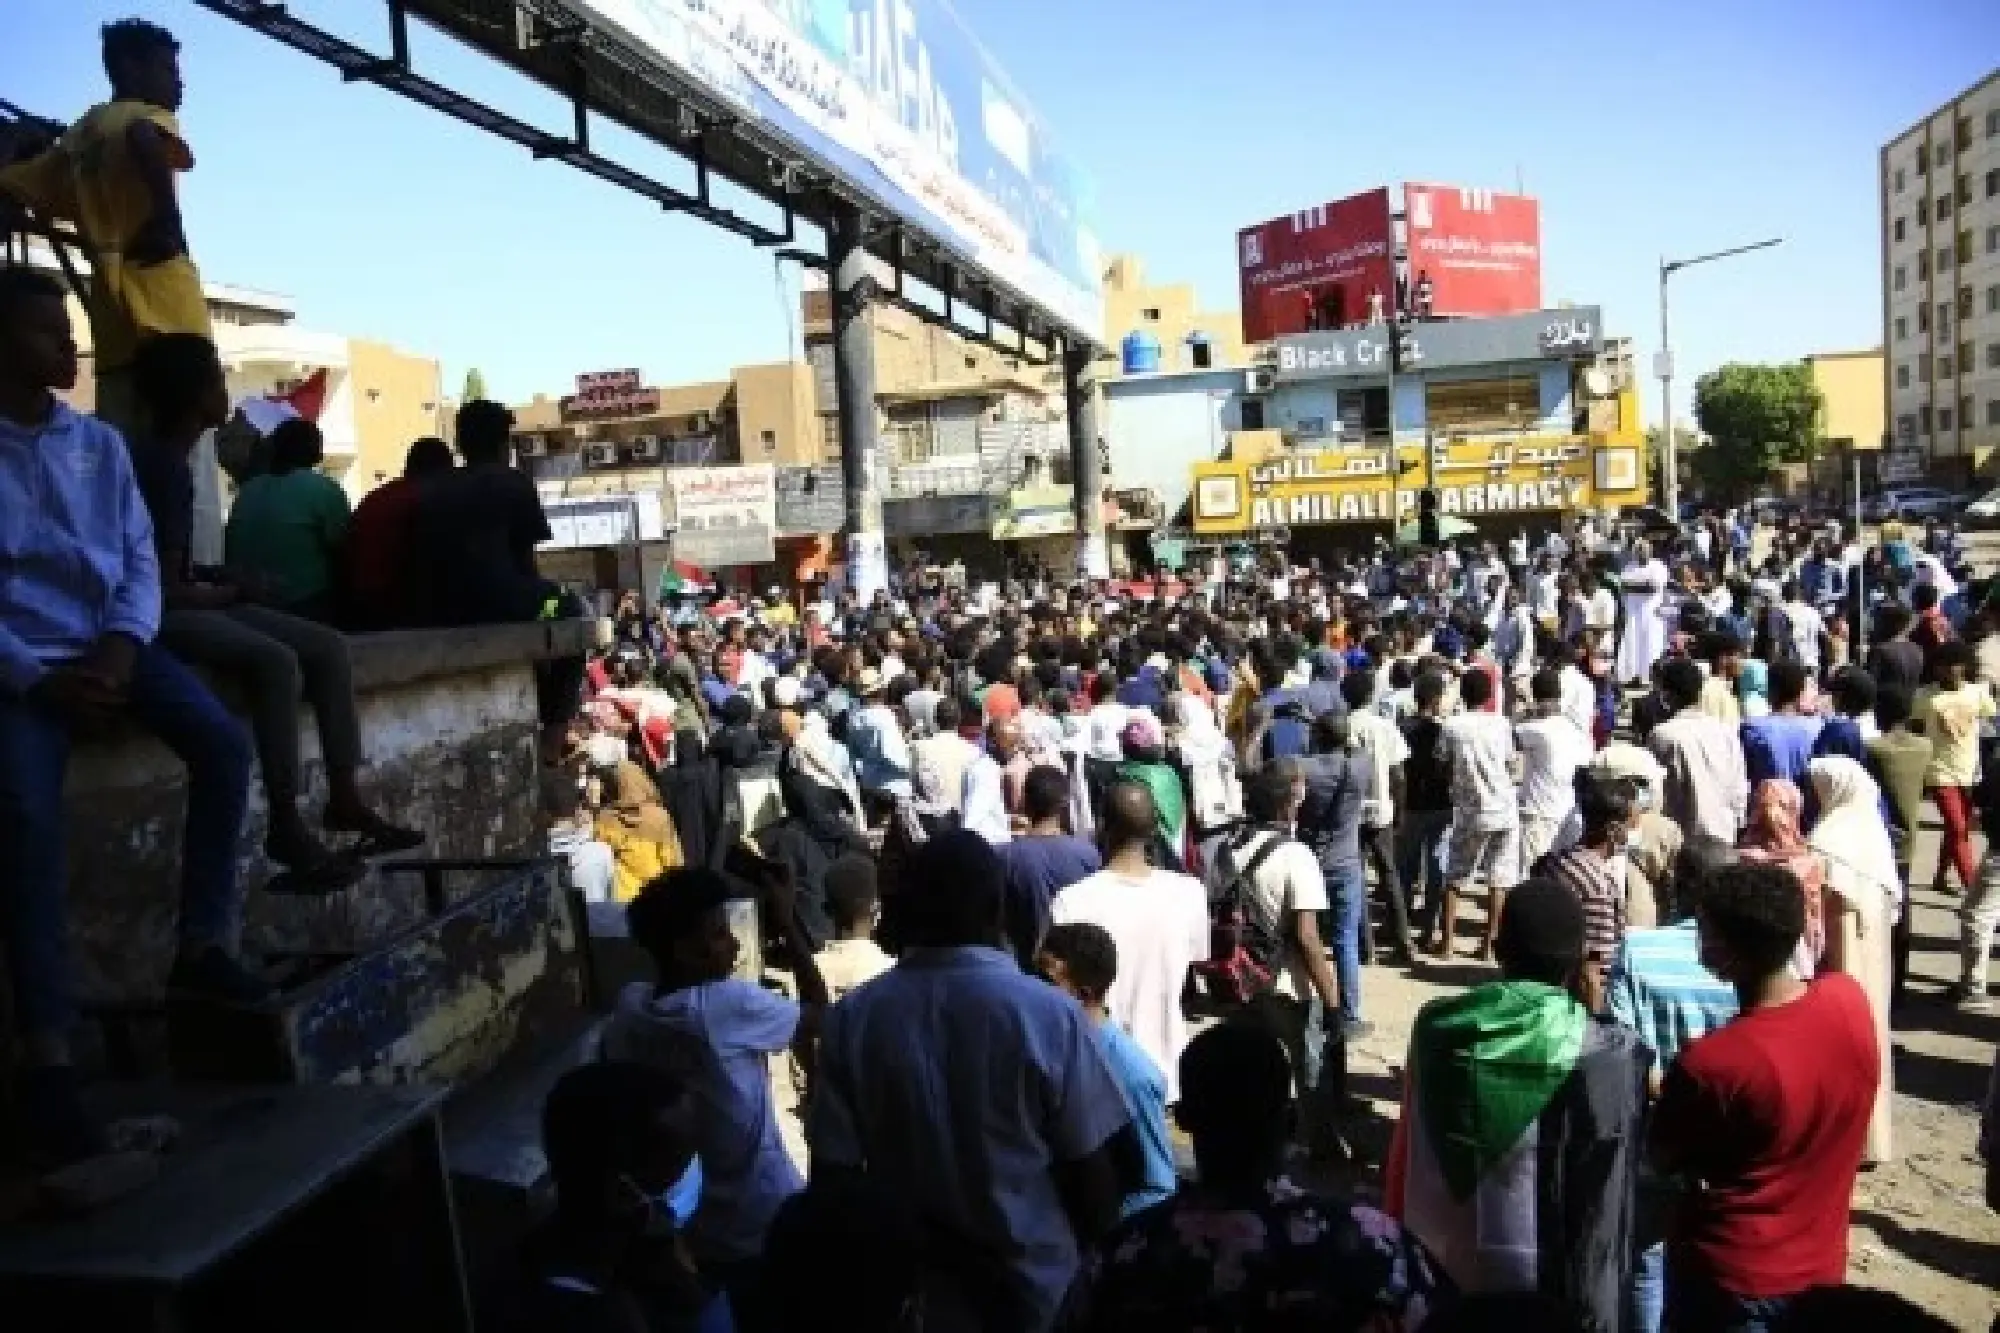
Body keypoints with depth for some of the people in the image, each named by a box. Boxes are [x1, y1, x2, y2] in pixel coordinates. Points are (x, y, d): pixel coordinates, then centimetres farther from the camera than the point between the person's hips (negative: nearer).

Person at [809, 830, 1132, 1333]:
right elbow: (1090, 1175, -11)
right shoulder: (1049, 1014, -18)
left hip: (908, 1292, 2)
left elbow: (833, 1175, -6)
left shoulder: (853, 1018, -12)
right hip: (1036, 1291, -1)